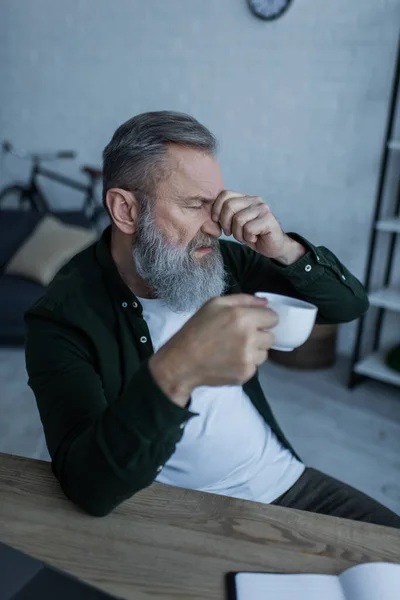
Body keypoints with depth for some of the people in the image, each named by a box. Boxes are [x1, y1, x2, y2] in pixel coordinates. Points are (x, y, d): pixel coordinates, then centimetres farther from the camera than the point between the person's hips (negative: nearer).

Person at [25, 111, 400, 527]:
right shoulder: (62, 317, -17)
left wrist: (284, 249, -17)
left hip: (287, 481, 5)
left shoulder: (219, 259, -3)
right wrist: (175, 373, -45)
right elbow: (89, 489, -28)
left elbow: (350, 303, 2)